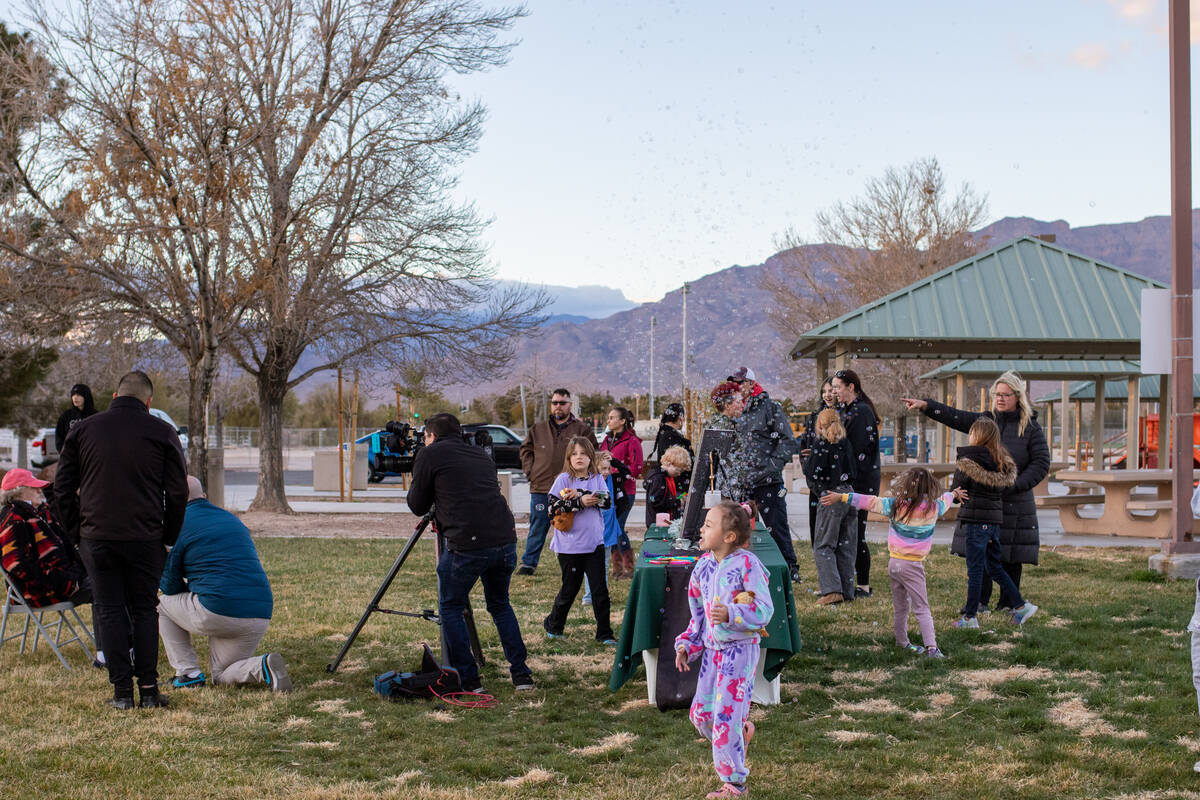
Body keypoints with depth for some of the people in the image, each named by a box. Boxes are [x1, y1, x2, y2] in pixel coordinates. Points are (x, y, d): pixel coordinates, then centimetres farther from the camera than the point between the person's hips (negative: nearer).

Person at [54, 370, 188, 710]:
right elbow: (177, 493, 1)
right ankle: (148, 690, 6)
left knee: (109, 611, 7)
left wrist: (75, 527, 17)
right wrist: (168, 537, 10)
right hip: (145, 538, -1)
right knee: (144, 610, 9)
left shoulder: (83, 429, 7)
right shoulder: (162, 433, 1)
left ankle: (122, 691, 4)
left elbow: (63, 487, 9)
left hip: (96, 538, 1)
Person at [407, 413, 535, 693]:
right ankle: (521, 675, 20)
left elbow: (417, 506, 12)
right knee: (500, 605, 24)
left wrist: (416, 480, 30)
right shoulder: (481, 455, 23)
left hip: (467, 545, -6)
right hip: (505, 541, 6)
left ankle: (468, 679, 9)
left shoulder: (430, 454, 7)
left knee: (450, 609, 13)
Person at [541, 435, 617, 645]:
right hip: (570, 546, -2)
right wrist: (580, 502, -19)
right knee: (570, 588, 8)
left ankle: (604, 633, 10)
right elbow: (553, 507, -12)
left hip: (594, 543, 2)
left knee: (600, 590, 1)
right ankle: (553, 625, 30)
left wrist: (580, 493, -19)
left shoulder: (597, 479, 5)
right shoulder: (563, 479, -3)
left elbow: (607, 500, -11)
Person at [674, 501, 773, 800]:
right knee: (701, 713, 8)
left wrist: (731, 615, -32)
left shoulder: (747, 565, -16)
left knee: (725, 714, -4)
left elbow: (764, 610, -18)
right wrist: (687, 645, 12)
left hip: (740, 649, -7)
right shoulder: (704, 565, 5)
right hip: (712, 649, 7)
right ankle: (742, 729, 36)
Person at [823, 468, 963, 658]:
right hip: (913, 566, -3)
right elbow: (944, 499, 19)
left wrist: (841, 497, -1)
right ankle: (931, 647, -10)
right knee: (922, 609, -1)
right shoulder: (933, 508, -4)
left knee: (900, 606, 17)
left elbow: (870, 501, -7)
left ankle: (902, 641, 30)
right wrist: (954, 494, 43)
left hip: (894, 562, 3)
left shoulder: (896, 505, -6)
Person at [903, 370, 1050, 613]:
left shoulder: (1031, 428, 0)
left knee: (1011, 556, 1)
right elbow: (953, 416, 1)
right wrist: (925, 405, -13)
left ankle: (1008, 603, 13)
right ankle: (979, 601, 9)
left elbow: (1041, 465, -2)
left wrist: (1013, 485, -12)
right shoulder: (984, 421, 9)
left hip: (1015, 501, -3)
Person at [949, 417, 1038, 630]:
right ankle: (1021, 606, 15)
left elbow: (956, 491, -7)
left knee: (975, 569, -3)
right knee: (994, 566, 17)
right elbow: (1005, 486, 11)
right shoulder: (1001, 462, 9)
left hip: (975, 519, -7)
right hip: (995, 519, 7)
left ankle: (969, 617, 2)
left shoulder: (968, 461, -11)